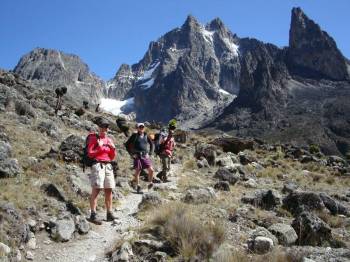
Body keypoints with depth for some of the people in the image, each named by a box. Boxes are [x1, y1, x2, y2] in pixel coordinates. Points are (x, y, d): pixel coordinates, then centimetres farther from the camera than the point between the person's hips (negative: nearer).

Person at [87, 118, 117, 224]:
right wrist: (100, 147, -12)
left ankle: (109, 214, 13)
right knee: (96, 189, -11)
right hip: (97, 165, -6)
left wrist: (113, 149, 1)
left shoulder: (109, 140, 19)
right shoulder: (93, 139, 3)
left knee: (109, 190, 7)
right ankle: (93, 215, -11)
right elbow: (90, 154, -5)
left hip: (108, 166, 6)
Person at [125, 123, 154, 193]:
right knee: (137, 172, 1)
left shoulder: (146, 136, 8)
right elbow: (127, 144, 1)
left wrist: (150, 153, 9)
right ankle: (138, 187, 13)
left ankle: (150, 182, 17)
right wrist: (131, 154, -4)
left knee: (151, 170, -7)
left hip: (145, 156, 3)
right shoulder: (134, 136, -1)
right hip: (137, 156, -3)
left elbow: (151, 144, 20)